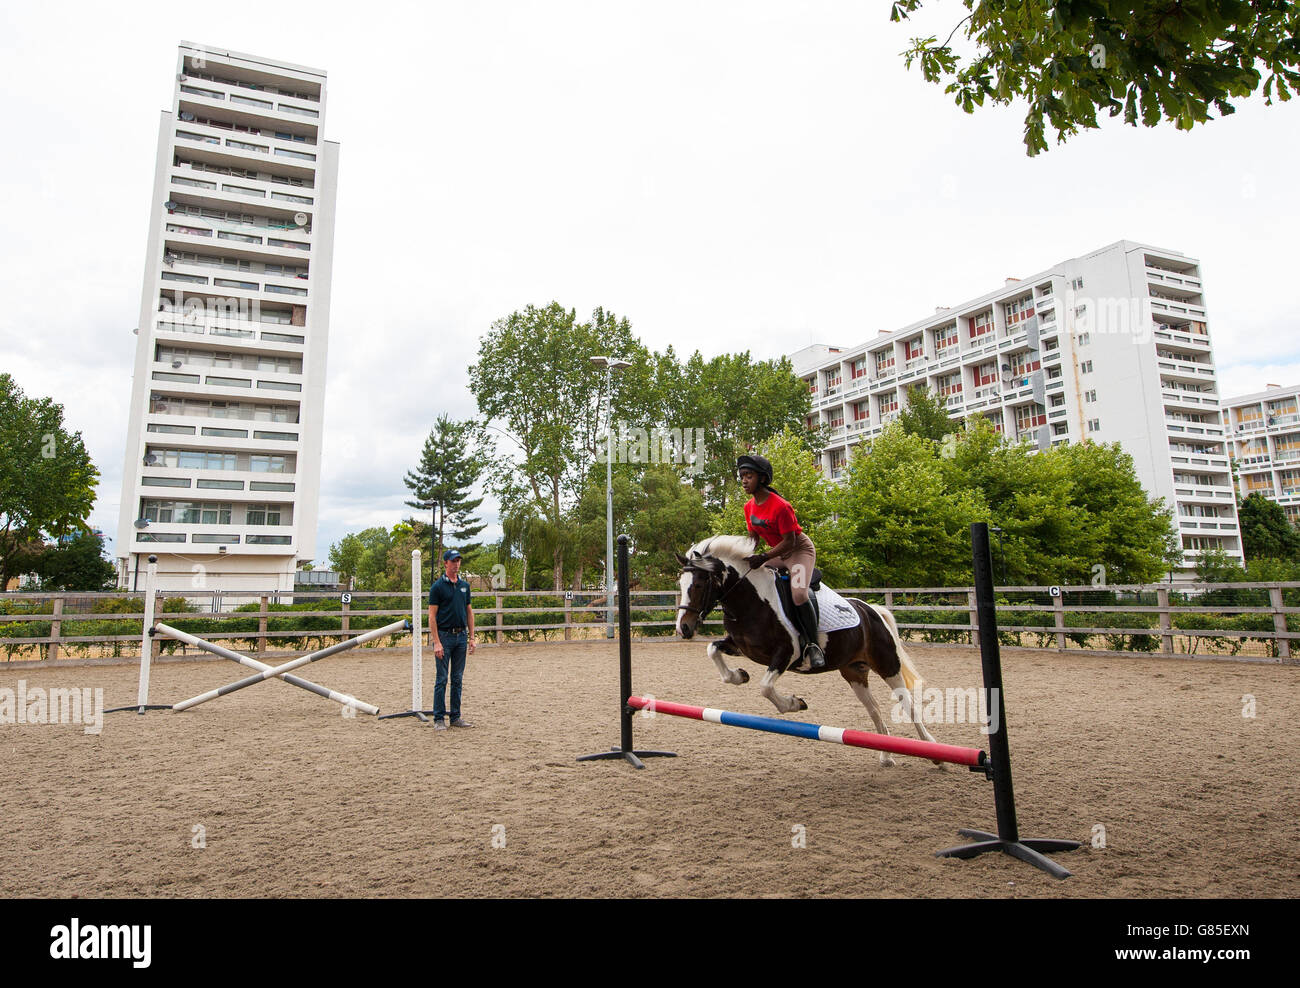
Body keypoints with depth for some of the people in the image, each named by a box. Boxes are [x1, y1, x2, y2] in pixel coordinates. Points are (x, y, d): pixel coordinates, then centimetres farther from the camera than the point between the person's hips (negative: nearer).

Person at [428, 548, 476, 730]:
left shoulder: (465, 586, 10)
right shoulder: (438, 586, -6)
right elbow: (432, 616, -10)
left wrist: (471, 637, 8)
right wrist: (436, 642, -16)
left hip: (461, 636, 5)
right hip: (445, 635, -5)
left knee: (458, 679, 9)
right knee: (442, 679, -1)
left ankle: (456, 717, 16)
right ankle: (438, 719, 6)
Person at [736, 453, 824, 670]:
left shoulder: (780, 506, -27)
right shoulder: (749, 506, -2)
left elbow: (789, 541, -25)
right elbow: (754, 535, 8)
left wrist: (764, 557, -31)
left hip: (801, 549, -8)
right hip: (778, 553, 9)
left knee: (799, 594, -28)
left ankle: (813, 645, -14)